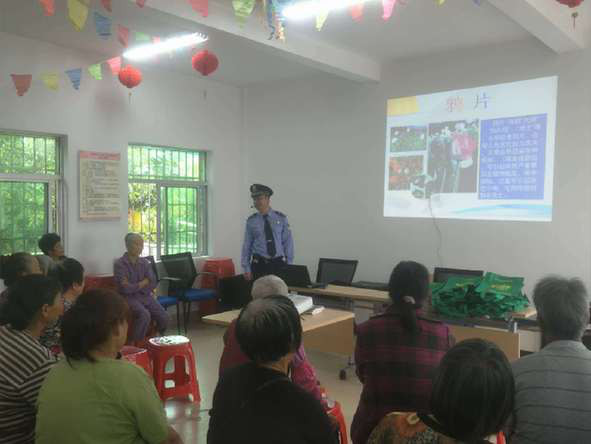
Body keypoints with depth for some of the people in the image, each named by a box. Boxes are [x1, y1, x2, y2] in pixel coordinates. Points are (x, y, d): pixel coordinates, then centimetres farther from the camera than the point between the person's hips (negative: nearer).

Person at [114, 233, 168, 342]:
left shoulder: (145, 262, 7)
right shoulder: (120, 264, -9)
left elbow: (153, 284, 2)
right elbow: (126, 288, -16)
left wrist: (135, 286, -10)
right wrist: (143, 283, -5)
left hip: (146, 296, 5)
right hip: (129, 297, -5)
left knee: (163, 317, -14)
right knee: (145, 315, -32)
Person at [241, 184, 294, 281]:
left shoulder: (281, 218, 2)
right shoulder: (251, 221, 3)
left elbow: (288, 242, 2)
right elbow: (247, 245, 4)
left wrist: (289, 267, -2)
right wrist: (246, 268, -1)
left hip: (279, 263, 0)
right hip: (259, 264, 0)